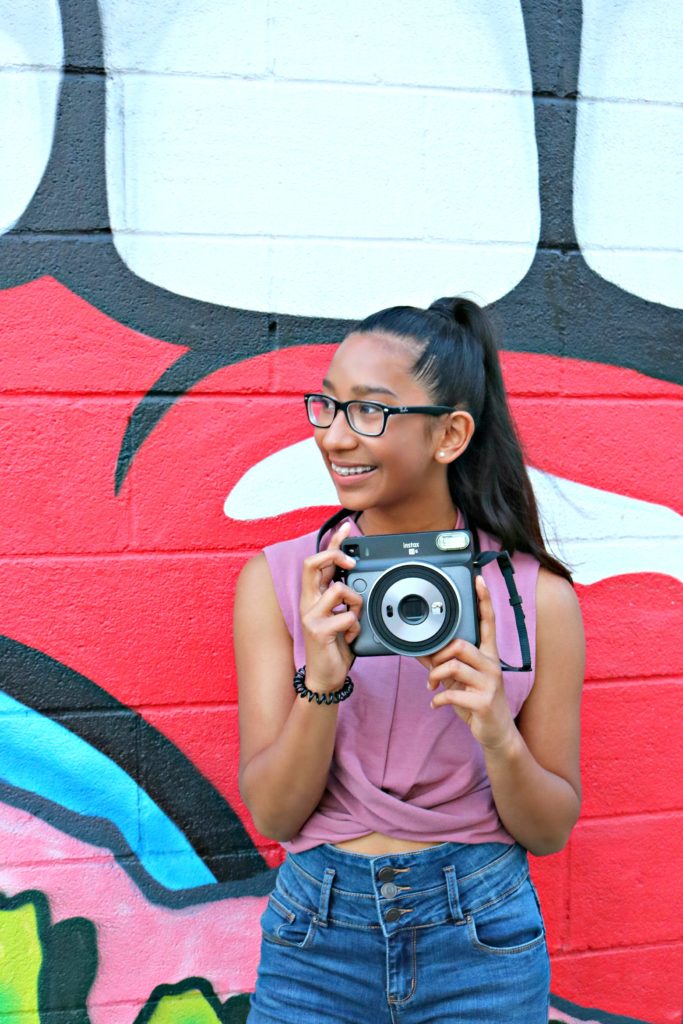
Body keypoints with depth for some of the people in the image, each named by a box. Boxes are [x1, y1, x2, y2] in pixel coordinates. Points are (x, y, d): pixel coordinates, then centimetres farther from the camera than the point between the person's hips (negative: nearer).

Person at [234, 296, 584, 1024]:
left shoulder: (535, 595, -9)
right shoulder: (278, 579, -7)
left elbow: (551, 830, -2)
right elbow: (272, 814, -8)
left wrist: (497, 736, -22)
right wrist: (322, 682, -24)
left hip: (480, 938, 0)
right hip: (317, 938, 1)